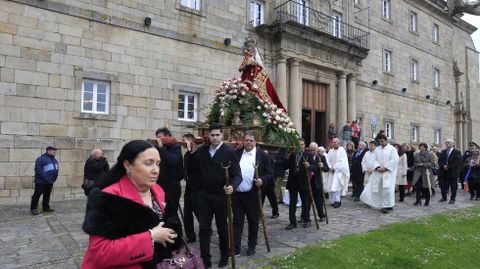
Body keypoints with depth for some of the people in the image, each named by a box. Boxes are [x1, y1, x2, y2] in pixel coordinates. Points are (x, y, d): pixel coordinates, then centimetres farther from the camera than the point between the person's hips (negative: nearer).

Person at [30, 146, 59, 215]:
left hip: (50, 182, 8)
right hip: (41, 182, -8)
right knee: (37, 195, -3)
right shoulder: (41, 159, -12)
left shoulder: (54, 160, 14)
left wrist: (54, 178, 10)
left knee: (47, 195, 14)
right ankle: (33, 208, 5)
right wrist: (45, 178, -20)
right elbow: (38, 170, -19)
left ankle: (46, 207, 23)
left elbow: (56, 170, 23)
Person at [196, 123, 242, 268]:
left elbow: (237, 175, -17)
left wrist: (232, 186, -34)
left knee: (222, 227, 13)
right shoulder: (202, 150, 3)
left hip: (221, 195, -3)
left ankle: (224, 256, 33)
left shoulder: (229, 151, -12)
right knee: (204, 228, 5)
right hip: (204, 195, 3)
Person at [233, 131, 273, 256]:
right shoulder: (237, 153, 5)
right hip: (237, 194, 2)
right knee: (237, 221, 6)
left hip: (253, 194, -2)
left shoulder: (263, 155, -2)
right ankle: (236, 247, 14)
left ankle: (252, 246, 27)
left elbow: (270, 173, -1)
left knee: (253, 221, 11)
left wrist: (262, 180, -18)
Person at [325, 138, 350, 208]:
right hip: (331, 171, 5)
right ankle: (332, 201, 9)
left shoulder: (342, 151, -2)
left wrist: (334, 168, -13)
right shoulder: (330, 151, 14)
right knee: (330, 186, 1)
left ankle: (337, 201, -12)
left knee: (336, 186, -16)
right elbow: (327, 160, 9)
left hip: (338, 171, -5)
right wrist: (330, 168, -7)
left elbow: (341, 162, -11)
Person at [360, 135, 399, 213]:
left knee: (387, 188, -14)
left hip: (388, 172, -5)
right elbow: (374, 160, 9)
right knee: (377, 189, 3)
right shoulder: (377, 149, 13)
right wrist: (377, 167, -10)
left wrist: (385, 167, -15)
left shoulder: (392, 149, -1)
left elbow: (395, 160, -10)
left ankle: (387, 206, -4)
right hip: (378, 172, 5)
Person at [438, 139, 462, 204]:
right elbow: (439, 161, 8)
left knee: (453, 186, 3)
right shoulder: (443, 152, 13)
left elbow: (458, 162, -11)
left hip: (453, 173, -4)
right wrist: (443, 166, -11)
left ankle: (452, 199, 14)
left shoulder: (457, 152, -2)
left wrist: (448, 167, -15)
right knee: (443, 185, 6)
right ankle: (444, 197, 20)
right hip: (443, 172, 4)